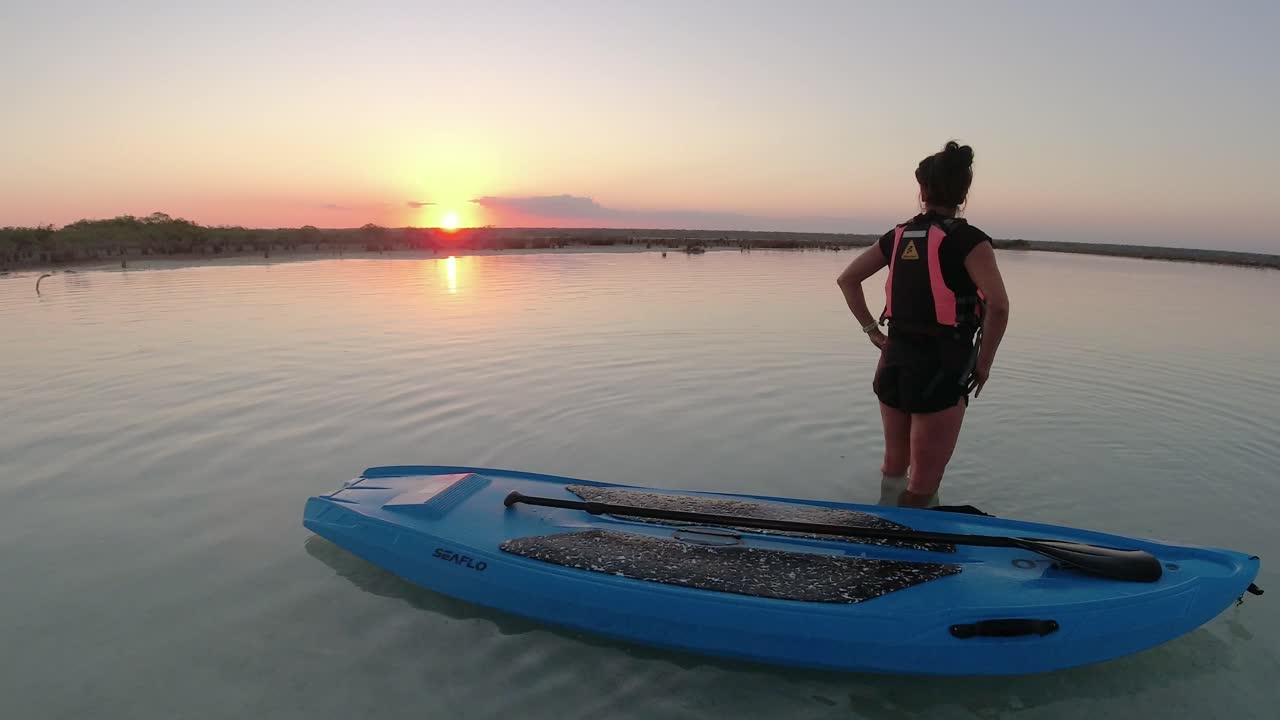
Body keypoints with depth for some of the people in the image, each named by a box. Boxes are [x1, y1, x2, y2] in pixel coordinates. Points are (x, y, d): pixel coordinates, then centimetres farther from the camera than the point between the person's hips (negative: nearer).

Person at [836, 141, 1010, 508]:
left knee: (894, 462, 23)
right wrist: (983, 362, -8)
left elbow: (846, 278, 12)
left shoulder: (898, 236, 7)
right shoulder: (968, 240, -9)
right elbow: (998, 305, -21)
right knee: (923, 484, 4)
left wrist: (871, 330, 10)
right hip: (940, 369, -6)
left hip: (895, 362, 6)